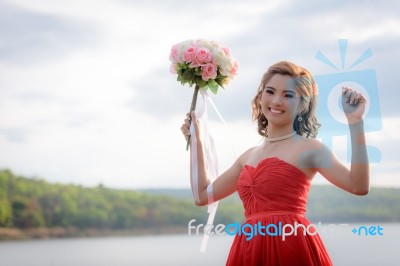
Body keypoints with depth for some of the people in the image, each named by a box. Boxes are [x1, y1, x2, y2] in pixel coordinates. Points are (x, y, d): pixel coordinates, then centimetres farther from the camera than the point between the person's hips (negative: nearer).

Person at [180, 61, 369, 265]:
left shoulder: (307, 148, 0)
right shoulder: (249, 156, 17)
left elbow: (359, 186, -13)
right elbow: (202, 195, 22)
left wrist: (355, 122, -17)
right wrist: (195, 140, 26)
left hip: (292, 247, -6)